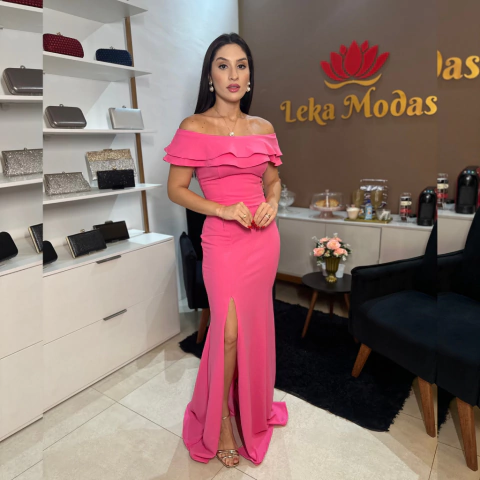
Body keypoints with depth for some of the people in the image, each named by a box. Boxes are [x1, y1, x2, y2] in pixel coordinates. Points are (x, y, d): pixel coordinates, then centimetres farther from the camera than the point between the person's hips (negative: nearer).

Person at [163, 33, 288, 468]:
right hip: (222, 240, -4)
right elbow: (176, 189, -5)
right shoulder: (193, 128, -5)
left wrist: (272, 203, -4)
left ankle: (252, 403, 41)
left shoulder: (263, 129, 8)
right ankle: (221, 420, 23)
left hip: (264, 237, 5)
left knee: (255, 324, 15)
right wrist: (223, 209, -17)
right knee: (229, 331, -4)